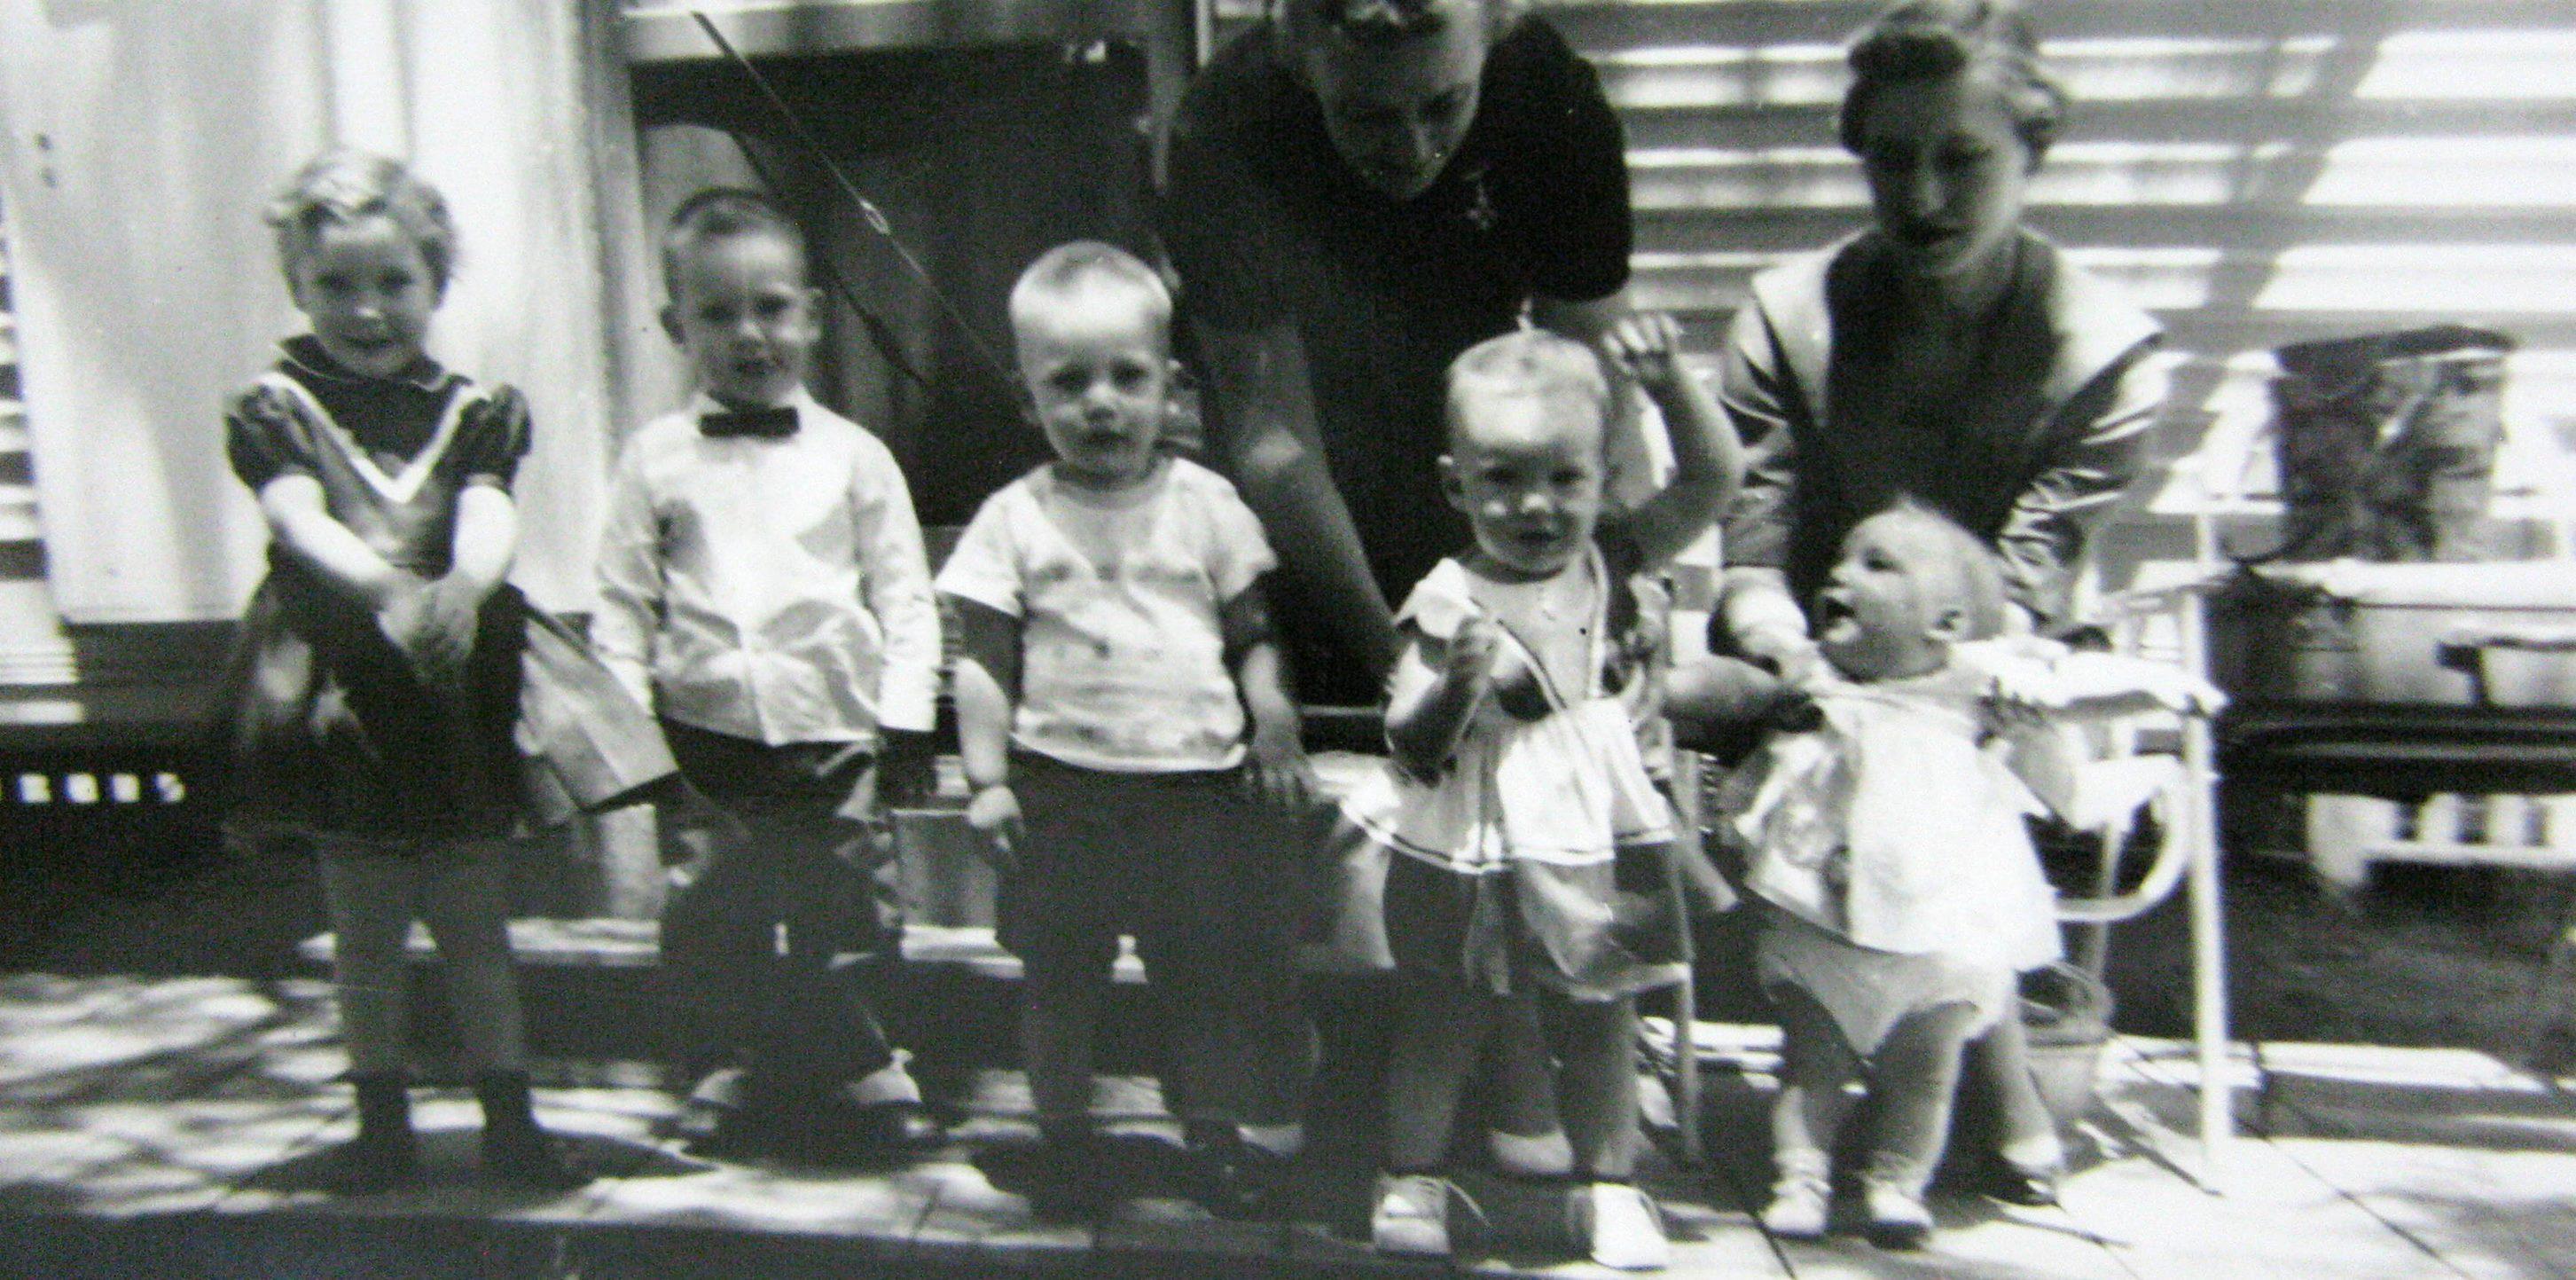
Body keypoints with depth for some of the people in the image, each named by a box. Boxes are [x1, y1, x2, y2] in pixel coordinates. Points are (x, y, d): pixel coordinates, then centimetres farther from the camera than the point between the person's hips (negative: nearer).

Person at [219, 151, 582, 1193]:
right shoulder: (276, 410, 1)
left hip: (460, 689, 1)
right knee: (366, 936, 11)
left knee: (475, 928, 8)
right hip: (339, 688, 0)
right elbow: (300, 521, -16)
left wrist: (462, 588, -35)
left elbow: (491, 517, -12)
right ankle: (383, 1122, 27)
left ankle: (509, 1119, 19)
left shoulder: (472, 412, 5)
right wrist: (388, 589, -35)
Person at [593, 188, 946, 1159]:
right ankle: (725, 1071, 30)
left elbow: (904, 597, 2)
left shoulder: (853, 456, 2)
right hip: (703, 739, 1)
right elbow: (623, 604, 5)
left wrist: (905, 719, -3)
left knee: (848, 916, 7)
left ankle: (863, 1074, 25)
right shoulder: (655, 460, 4)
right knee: (711, 923, 10)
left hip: (835, 739, -1)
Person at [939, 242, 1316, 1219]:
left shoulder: (1204, 504, 2)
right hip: (1062, 788, 0)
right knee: (1058, 973, 13)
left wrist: (1276, 735, -4)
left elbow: (1255, 636, 7)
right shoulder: (1013, 519, 0)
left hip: (1202, 782, 0)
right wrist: (986, 778, -5)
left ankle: (1219, 1130, 30)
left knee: (1215, 965, 9)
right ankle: (1064, 1132, 33)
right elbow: (985, 661, 0)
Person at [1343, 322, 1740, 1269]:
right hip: (1468, 859, -3)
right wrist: (1457, 683, -34)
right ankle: (1413, 1179, 30)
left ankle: (1608, 1185, 32)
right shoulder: (1448, 605, -15)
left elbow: (1713, 476, -5)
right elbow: (1410, 745, -16)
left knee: (1597, 1023, 16)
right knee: (1441, 1022, 13)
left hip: (1595, 846, 3)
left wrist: (1669, 381, -17)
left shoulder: (1612, 564, -3)